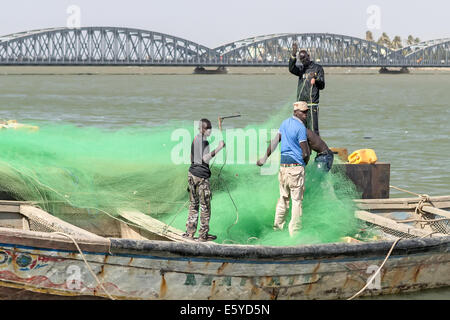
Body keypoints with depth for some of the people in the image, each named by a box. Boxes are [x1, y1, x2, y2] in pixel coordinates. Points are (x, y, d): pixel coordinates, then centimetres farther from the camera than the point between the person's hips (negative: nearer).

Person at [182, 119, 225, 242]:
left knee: (194, 204, 14)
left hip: (192, 173, 8)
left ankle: (189, 232, 15)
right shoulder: (204, 141, -15)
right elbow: (205, 159, -25)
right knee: (205, 206, 1)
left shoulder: (195, 139, 12)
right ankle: (203, 235, 4)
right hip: (201, 176, -8)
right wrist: (218, 148, -25)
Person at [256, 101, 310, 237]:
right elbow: (306, 152, -13)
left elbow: (275, 141, 14)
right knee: (297, 200, -2)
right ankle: (294, 231, -2)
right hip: (296, 166, -7)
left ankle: (277, 226, 21)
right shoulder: (301, 127, -12)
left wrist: (265, 158, 21)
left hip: (283, 165, 7)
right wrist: (305, 162, 7)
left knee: (283, 198, 18)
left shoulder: (286, 123, 10)